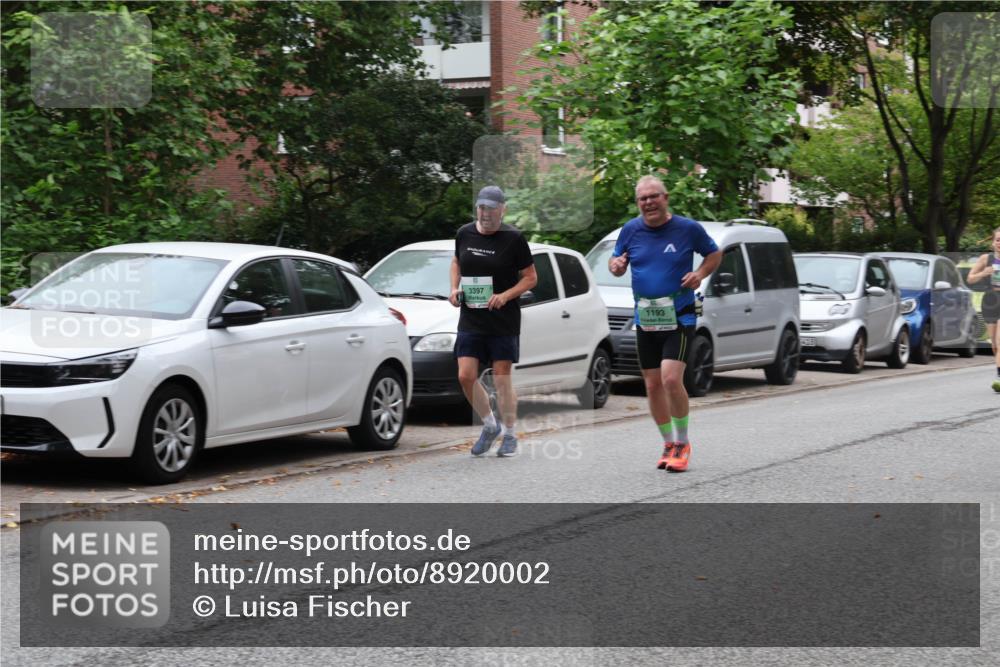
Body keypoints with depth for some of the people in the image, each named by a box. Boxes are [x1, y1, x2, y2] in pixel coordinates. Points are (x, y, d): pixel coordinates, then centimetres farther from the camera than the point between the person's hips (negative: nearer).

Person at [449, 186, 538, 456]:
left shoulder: (513, 238, -8)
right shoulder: (464, 234, 4)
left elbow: (530, 277, -3)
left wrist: (506, 295, -18)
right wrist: (454, 288, 4)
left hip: (503, 320, -4)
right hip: (470, 319, 4)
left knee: (502, 378, 0)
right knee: (466, 376, -4)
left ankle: (509, 436, 16)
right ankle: (490, 426, 19)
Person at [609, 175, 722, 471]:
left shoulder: (688, 229, -4)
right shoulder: (631, 230, 3)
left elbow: (714, 254, 10)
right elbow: (616, 262, 14)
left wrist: (701, 274, -9)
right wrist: (616, 265, -10)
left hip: (679, 317, -4)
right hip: (645, 319, 4)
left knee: (671, 378, -18)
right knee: (653, 385, 7)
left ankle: (682, 443, -2)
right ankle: (669, 444, 24)